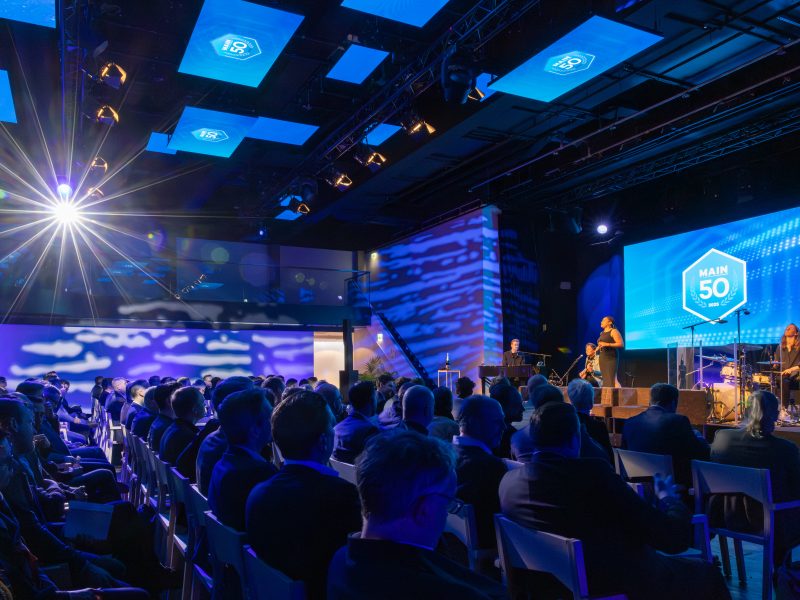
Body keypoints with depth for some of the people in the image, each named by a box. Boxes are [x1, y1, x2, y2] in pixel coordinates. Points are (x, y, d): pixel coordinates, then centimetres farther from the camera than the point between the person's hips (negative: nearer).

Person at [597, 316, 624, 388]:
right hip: (602, 358, 8)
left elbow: (621, 344, -14)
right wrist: (598, 348, 12)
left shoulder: (614, 331, -5)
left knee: (611, 379, -15)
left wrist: (607, 344, -20)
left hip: (611, 358, -8)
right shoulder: (602, 333, 19)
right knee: (605, 380, 4)